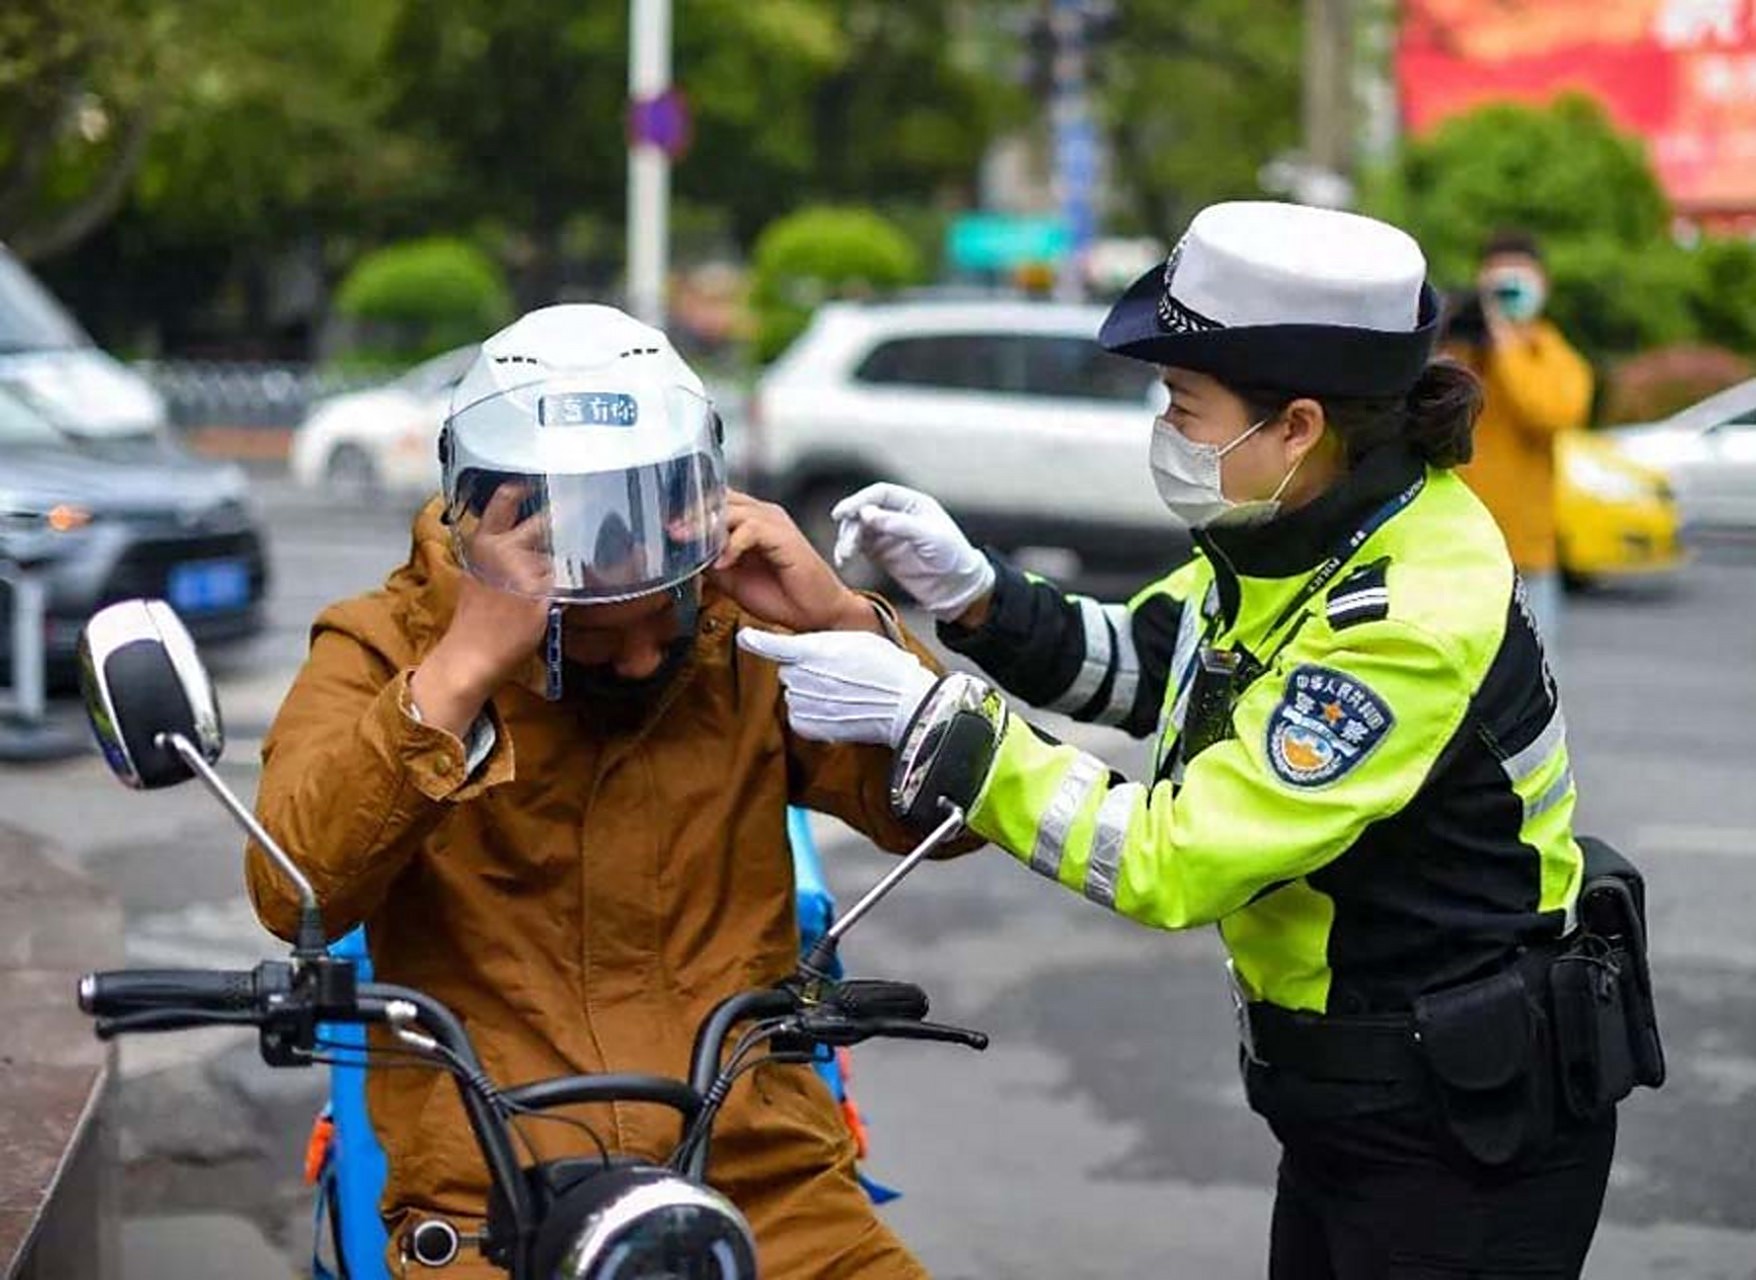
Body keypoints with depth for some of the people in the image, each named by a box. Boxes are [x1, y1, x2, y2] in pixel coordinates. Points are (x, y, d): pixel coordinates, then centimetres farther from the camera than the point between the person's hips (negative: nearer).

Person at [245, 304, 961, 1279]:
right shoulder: (384, 651, 1)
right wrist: (465, 665, -22)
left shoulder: (742, 636, 9)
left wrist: (843, 618, -11)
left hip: (764, 1187, 2)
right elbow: (294, 895, -14)